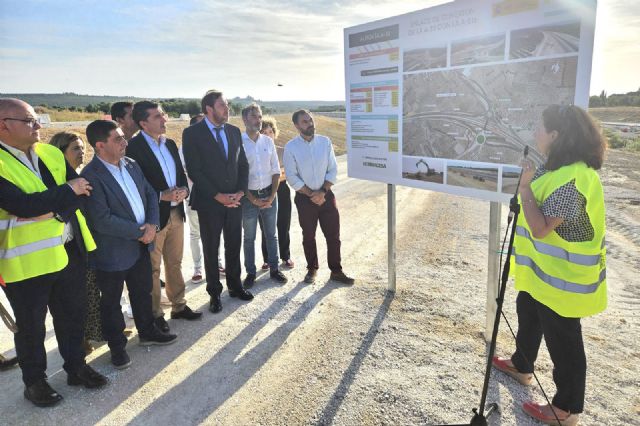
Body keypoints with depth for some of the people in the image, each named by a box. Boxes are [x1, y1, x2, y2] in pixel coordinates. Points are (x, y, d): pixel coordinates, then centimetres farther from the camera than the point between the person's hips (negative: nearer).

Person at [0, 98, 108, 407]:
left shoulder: (52, 154, 6)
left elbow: (81, 189, 3)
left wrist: (56, 210, -14)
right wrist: (67, 191, -15)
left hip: (69, 250, 6)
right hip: (26, 260, -5)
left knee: (73, 314, 19)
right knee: (31, 325, 14)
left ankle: (76, 367, 39)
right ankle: (34, 381, 35)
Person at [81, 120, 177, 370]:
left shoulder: (131, 165, 2)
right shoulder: (91, 176, -22)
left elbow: (150, 194, 6)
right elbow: (102, 220, -25)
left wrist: (152, 225, -10)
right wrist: (139, 232, -18)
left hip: (141, 245, 7)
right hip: (113, 253, -7)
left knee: (143, 293, 22)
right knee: (111, 303, 14)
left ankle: (147, 332, 42)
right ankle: (117, 346, 32)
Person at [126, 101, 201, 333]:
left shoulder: (170, 143, 9)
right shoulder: (134, 147, -14)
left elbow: (181, 173, 14)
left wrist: (183, 190, -6)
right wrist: (162, 196, -22)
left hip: (176, 212, 7)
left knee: (175, 263, 18)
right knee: (153, 268, 8)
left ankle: (179, 305, 32)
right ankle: (155, 314, 23)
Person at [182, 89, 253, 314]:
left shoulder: (234, 131, 8)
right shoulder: (192, 133, -7)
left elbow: (243, 164, 10)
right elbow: (194, 170, -12)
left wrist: (240, 191, -4)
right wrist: (218, 195, -16)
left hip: (235, 200, 4)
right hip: (209, 203, -4)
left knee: (234, 246, 13)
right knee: (211, 250, 8)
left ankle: (234, 285, 32)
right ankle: (215, 293, 23)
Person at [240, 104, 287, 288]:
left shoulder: (268, 141, 3)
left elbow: (276, 171, 5)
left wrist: (272, 196, -5)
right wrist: (252, 199, -11)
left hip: (269, 195, 3)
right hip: (249, 197, -3)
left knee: (271, 234, 14)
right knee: (249, 237, 9)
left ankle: (274, 269, 28)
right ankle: (250, 273, 23)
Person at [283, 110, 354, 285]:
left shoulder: (325, 142, -2)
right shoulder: (291, 147, -8)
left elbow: (333, 170, -1)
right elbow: (292, 177, -8)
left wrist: (322, 192, -12)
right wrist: (311, 194, -13)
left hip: (326, 195, 2)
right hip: (304, 198, -1)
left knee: (333, 235, 6)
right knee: (308, 237, 14)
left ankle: (336, 271, 22)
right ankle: (312, 269, 33)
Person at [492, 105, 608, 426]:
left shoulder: (573, 178, -28)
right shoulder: (561, 169, 6)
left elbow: (540, 228, -29)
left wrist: (525, 186, -24)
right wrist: (530, 184, 5)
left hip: (562, 277, -11)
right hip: (544, 269, 11)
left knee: (563, 342, 5)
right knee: (528, 314, 27)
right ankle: (521, 365, 50)